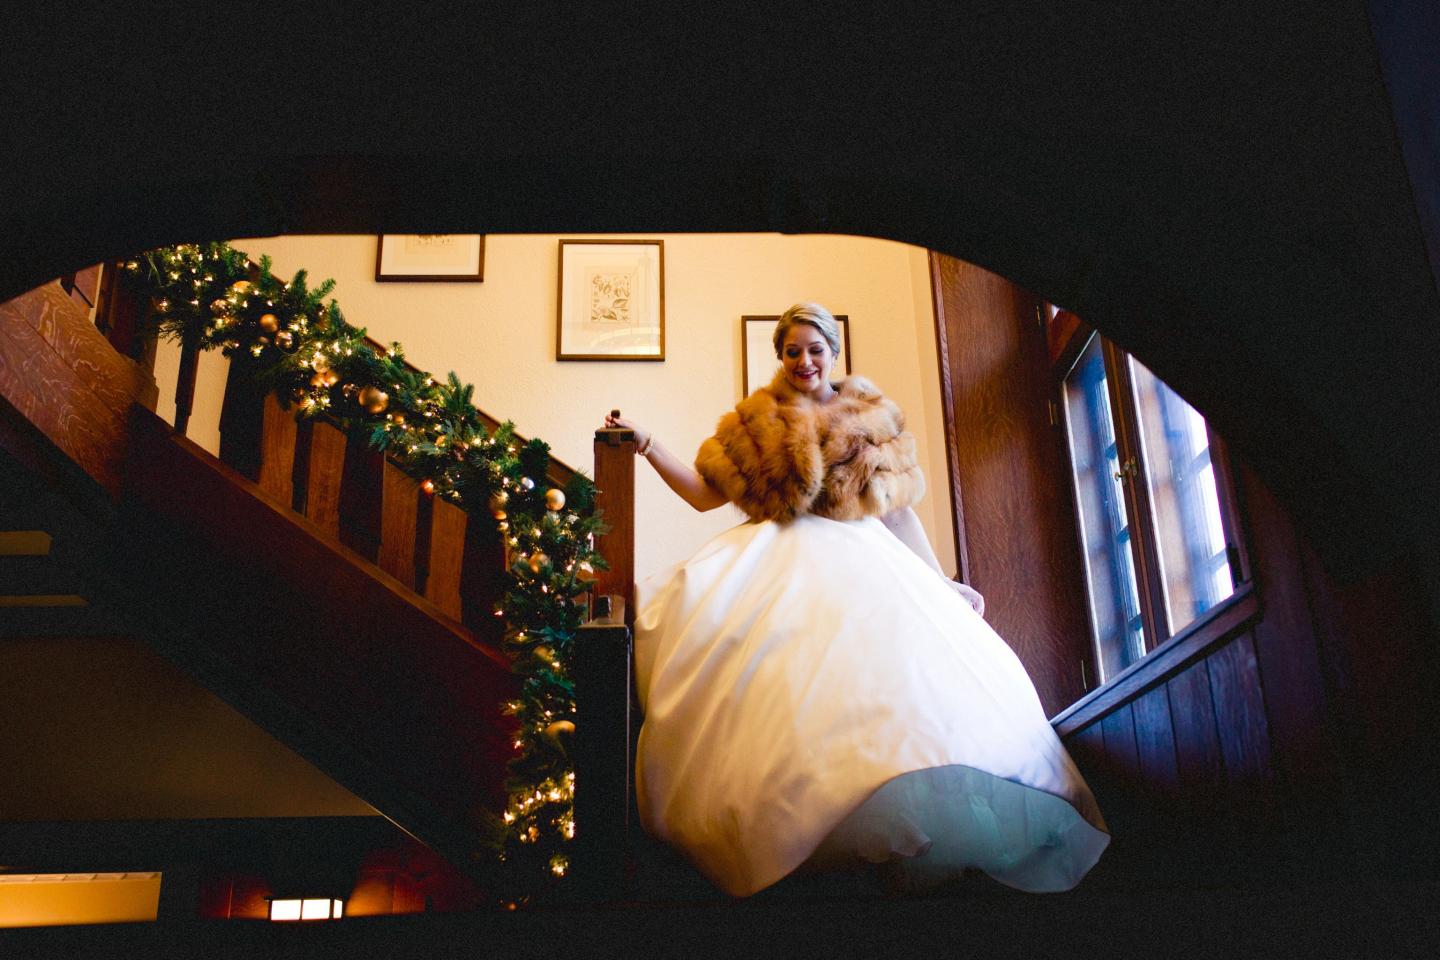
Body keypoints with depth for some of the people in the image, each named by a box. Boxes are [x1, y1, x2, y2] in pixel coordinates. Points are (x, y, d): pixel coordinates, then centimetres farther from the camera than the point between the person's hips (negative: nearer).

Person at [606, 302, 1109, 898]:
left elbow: (900, 510, 18)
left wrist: (943, 583, 16)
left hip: (863, 561, 1)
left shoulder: (873, 421, 17)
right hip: (785, 565, -1)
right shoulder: (757, 423, 15)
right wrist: (647, 446, 4)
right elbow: (704, 492, 12)